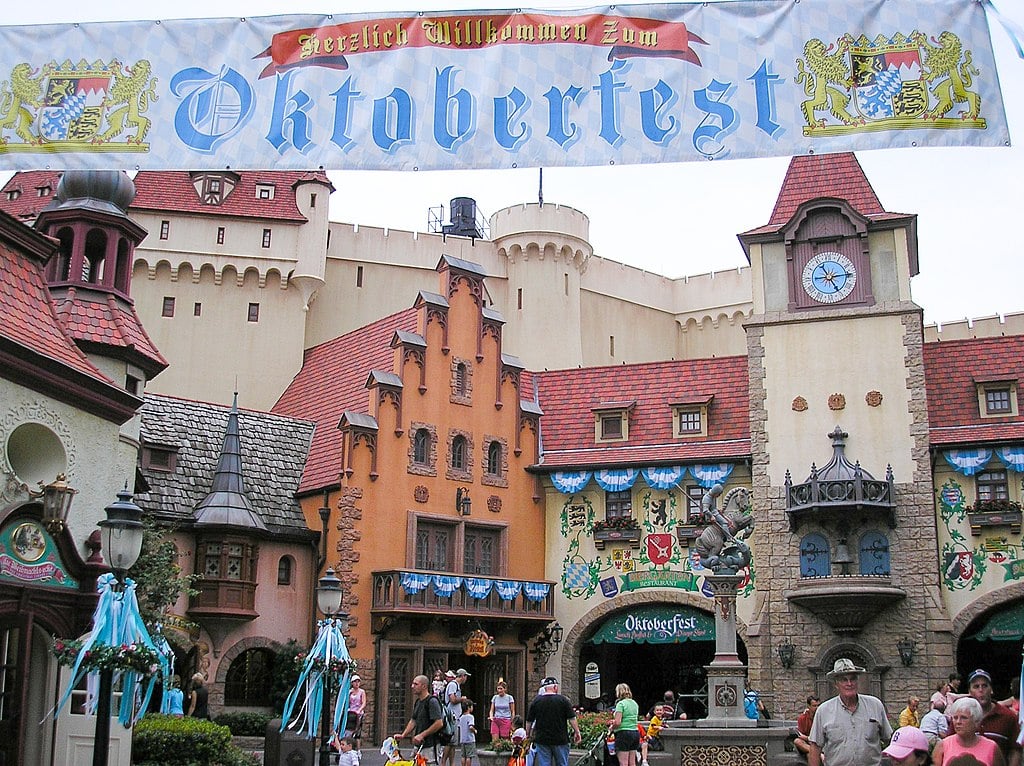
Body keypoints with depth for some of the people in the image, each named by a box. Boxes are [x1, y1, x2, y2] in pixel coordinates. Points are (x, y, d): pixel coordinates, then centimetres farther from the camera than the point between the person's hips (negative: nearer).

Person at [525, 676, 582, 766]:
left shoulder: (536, 701, 0)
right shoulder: (563, 700, -5)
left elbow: (529, 721, 5)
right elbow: (572, 718, -5)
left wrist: (528, 734, 17)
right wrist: (577, 732, 6)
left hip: (542, 739, 1)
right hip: (560, 740, -1)